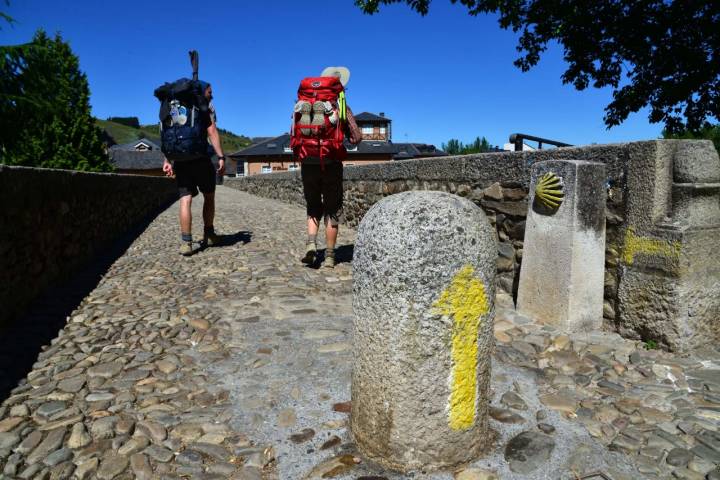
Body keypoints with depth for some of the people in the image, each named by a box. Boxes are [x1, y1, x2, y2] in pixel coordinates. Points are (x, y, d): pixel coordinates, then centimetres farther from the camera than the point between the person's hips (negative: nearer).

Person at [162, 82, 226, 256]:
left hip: (180, 158, 4)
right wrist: (221, 157, -11)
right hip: (200, 157, -4)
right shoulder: (206, 106, 6)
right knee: (209, 196, 13)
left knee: (185, 199, -1)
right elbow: (212, 133, -7)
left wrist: (167, 160, 11)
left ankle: (186, 242, -10)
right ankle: (208, 235, 19)